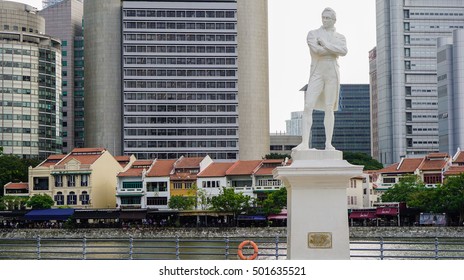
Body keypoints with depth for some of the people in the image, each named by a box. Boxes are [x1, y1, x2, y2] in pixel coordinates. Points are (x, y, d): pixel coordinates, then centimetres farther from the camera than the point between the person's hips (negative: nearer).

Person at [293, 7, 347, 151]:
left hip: (332, 74, 1)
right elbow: (317, 50, -14)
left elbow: (344, 51, -11)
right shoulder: (312, 34, 5)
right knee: (308, 107, -14)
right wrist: (335, 50, -7)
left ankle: (328, 143, 2)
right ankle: (305, 143, -17)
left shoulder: (340, 37, 11)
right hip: (316, 74, -1)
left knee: (329, 109, -2)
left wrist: (325, 44, -13)